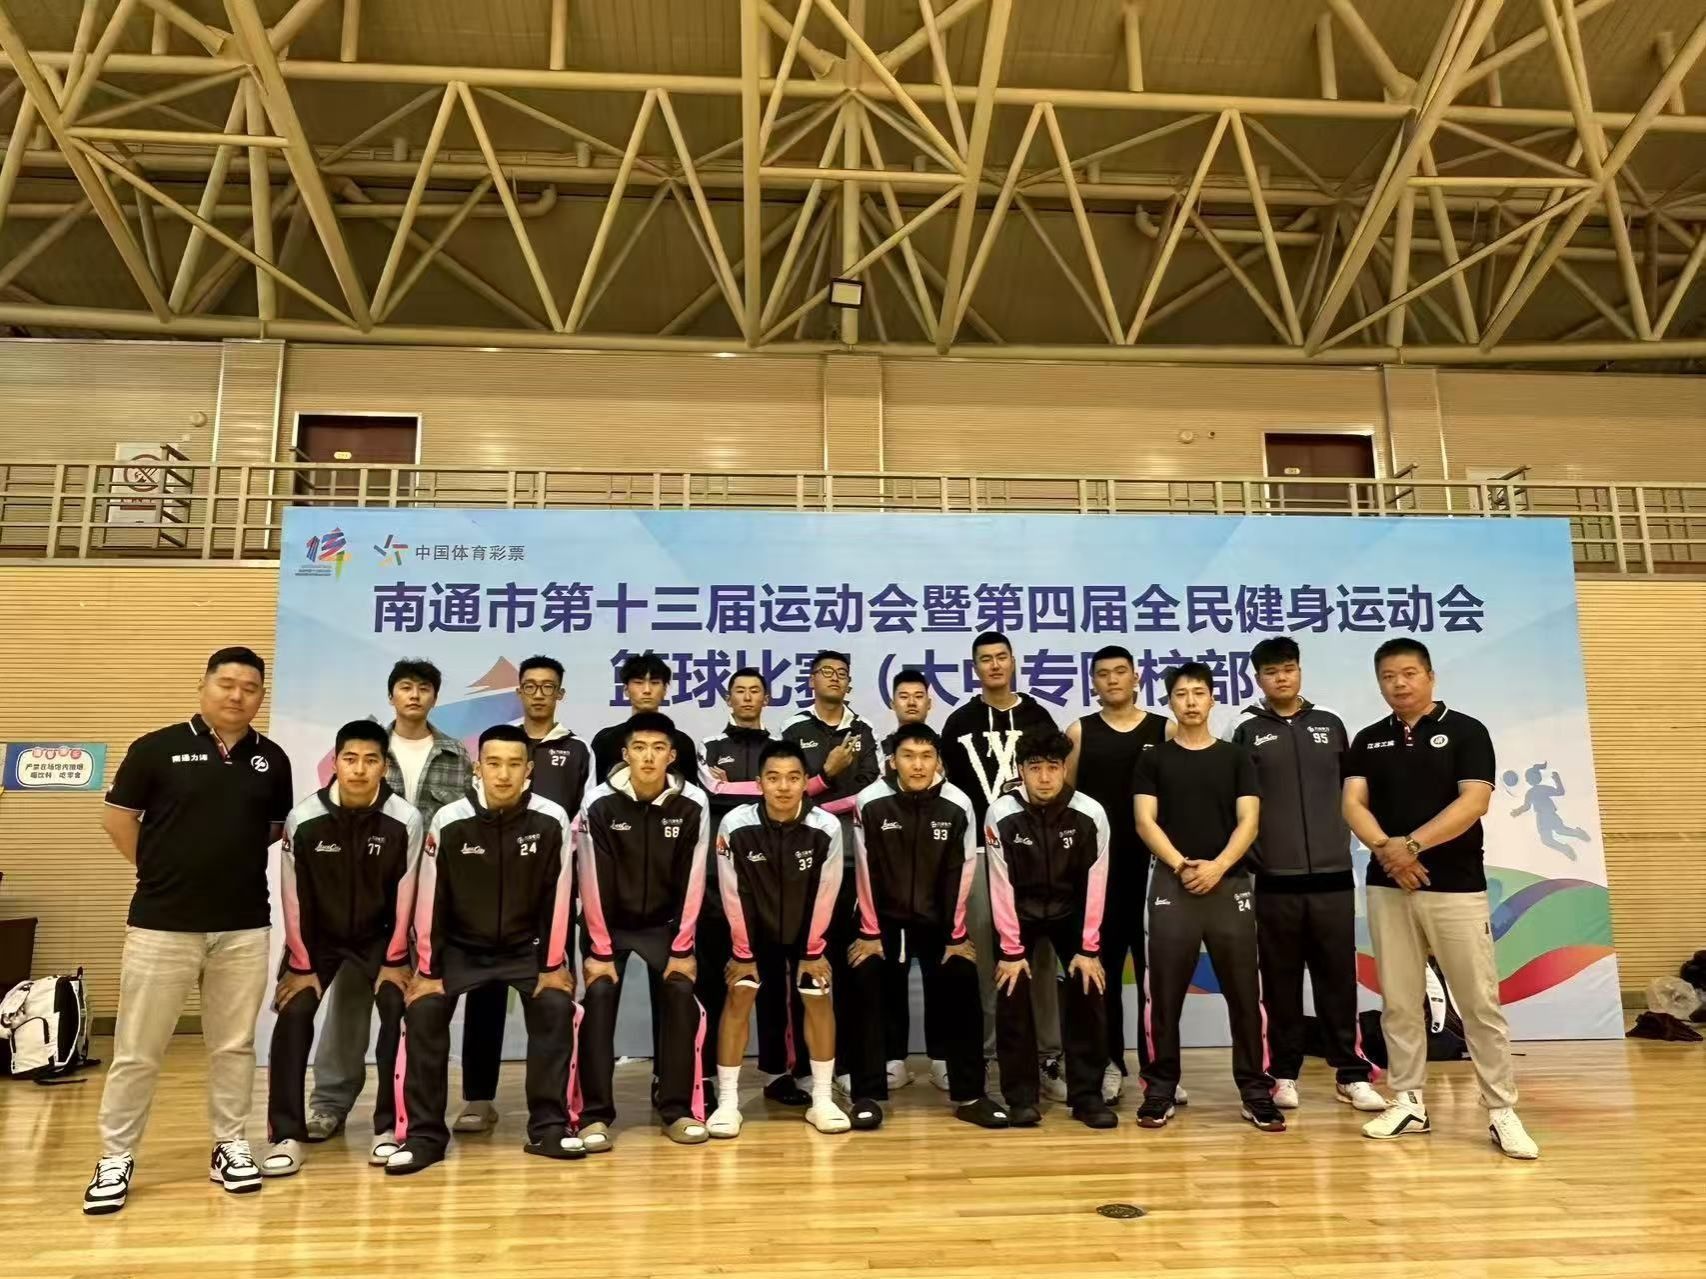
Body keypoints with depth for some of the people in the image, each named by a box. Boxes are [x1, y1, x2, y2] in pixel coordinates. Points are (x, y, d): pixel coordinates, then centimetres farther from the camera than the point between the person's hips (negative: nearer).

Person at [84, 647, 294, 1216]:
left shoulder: (272, 759, 5)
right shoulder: (156, 748, -4)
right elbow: (117, 820, 2)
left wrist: (237, 862, 7)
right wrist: (163, 870, 4)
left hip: (244, 928, 3)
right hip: (160, 924, -2)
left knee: (234, 1045, 11)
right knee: (137, 1050, 6)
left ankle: (230, 1146, 23)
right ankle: (116, 1157, 20)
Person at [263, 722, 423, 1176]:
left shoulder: (405, 819, -20)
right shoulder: (303, 819, -19)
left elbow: (404, 895, -13)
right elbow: (294, 897, -12)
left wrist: (395, 960, -9)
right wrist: (301, 966, -8)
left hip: (379, 935, 0)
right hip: (317, 937, 1)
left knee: (399, 1011, -15)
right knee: (294, 1015, -14)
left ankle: (389, 1126, -1)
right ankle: (286, 1136, -3)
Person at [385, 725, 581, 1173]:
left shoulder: (551, 820, -17)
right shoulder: (450, 822, -16)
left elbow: (557, 896, -10)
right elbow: (430, 899, -10)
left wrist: (553, 964, -7)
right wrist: (428, 969, -7)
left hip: (526, 946, 0)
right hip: (461, 946, 1)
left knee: (556, 1007, -18)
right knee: (423, 1013, -16)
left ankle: (548, 1127, -3)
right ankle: (423, 1135, 0)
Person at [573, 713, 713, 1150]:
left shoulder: (692, 804, -16)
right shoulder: (600, 804, -19)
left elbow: (691, 883, -12)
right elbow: (594, 884, -16)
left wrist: (682, 949, -11)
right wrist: (600, 951, -14)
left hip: (664, 923, 1)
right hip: (608, 922, -1)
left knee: (680, 994, -13)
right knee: (599, 998, -16)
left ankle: (678, 1109, 1)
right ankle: (593, 1114, -5)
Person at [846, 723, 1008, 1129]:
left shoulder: (958, 806, -13)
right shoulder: (871, 803, -16)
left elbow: (961, 875, -7)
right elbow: (866, 873, -11)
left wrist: (957, 936, -4)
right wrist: (869, 933, -8)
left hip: (938, 920, 1)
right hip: (884, 917, -1)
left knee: (961, 993, -6)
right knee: (868, 995, -10)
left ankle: (969, 1096, 7)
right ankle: (867, 1095, 4)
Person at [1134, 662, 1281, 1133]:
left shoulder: (1236, 758, 9)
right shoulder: (1153, 759, 7)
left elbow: (1248, 821, 1)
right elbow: (1145, 821, -1)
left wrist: (1218, 866, -14)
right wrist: (1182, 865, -14)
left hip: (1230, 886, 1)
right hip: (1171, 886, -1)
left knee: (1244, 994, 3)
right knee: (1165, 996, 2)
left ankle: (1255, 1091, 14)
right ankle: (1160, 1090, 12)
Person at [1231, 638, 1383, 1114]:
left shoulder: (1330, 725, 9)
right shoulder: (1248, 732, 3)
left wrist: (1344, 838, 8)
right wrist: (1250, 856, -3)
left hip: (1333, 875, 2)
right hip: (1275, 880, -1)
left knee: (1338, 979, 6)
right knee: (1281, 982, 5)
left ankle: (1351, 1073, 16)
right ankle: (1284, 1074, 15)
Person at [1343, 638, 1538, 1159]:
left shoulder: (1466, 731, -1)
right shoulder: (1368, 740, 9)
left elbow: (1474, 802, -13)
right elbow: (1353, 804, -1)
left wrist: (1410, 845, -20)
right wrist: (1385, 847, -20)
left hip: (1457, 887, -3)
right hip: (1387, 887, 3)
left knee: (1480, 1003, 1)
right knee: (1399, 1002, 8)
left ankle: (1502, 1110, 11)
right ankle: (1408, 1102, 18)